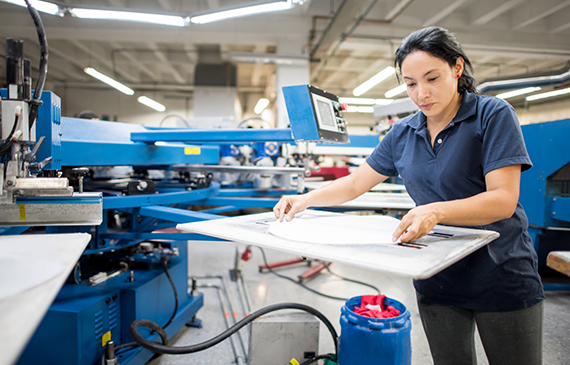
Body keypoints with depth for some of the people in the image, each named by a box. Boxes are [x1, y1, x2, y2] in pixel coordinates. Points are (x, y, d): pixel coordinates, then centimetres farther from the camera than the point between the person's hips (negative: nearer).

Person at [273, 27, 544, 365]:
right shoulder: (403, 133, 4)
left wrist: (436, 211, -36)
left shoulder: (493, 115, -10)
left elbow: (504, 199, -20)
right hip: (438, 279, 4)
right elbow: (355, 183, 7)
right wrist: (305, 200, -8)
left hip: (503, 278, -3)